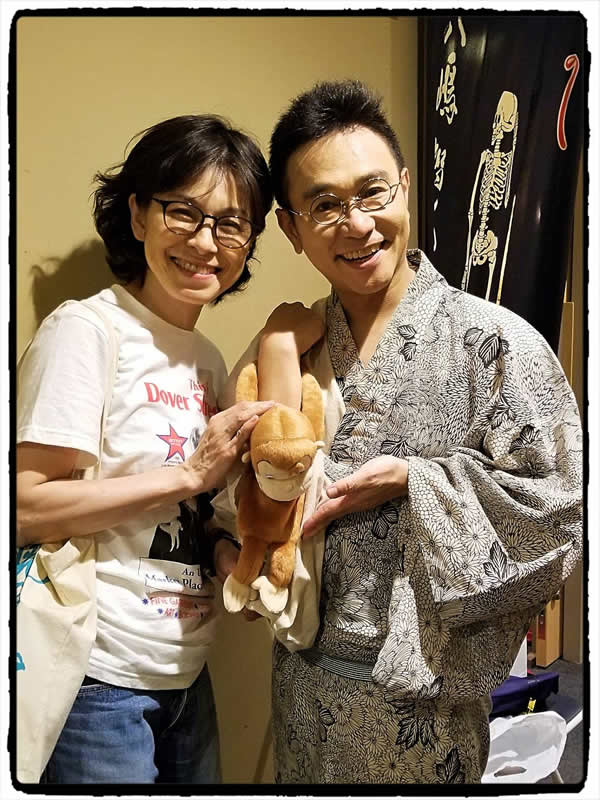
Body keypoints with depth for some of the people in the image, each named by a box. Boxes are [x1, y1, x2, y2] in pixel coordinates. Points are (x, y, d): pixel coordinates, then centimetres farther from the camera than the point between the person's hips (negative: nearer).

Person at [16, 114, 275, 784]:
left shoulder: (208, 358, 8)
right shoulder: (85, 331, -15)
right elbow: (28, 508, -21)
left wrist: (222, 545, -3)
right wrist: (191, 473, -21)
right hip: (100, 678, -7)